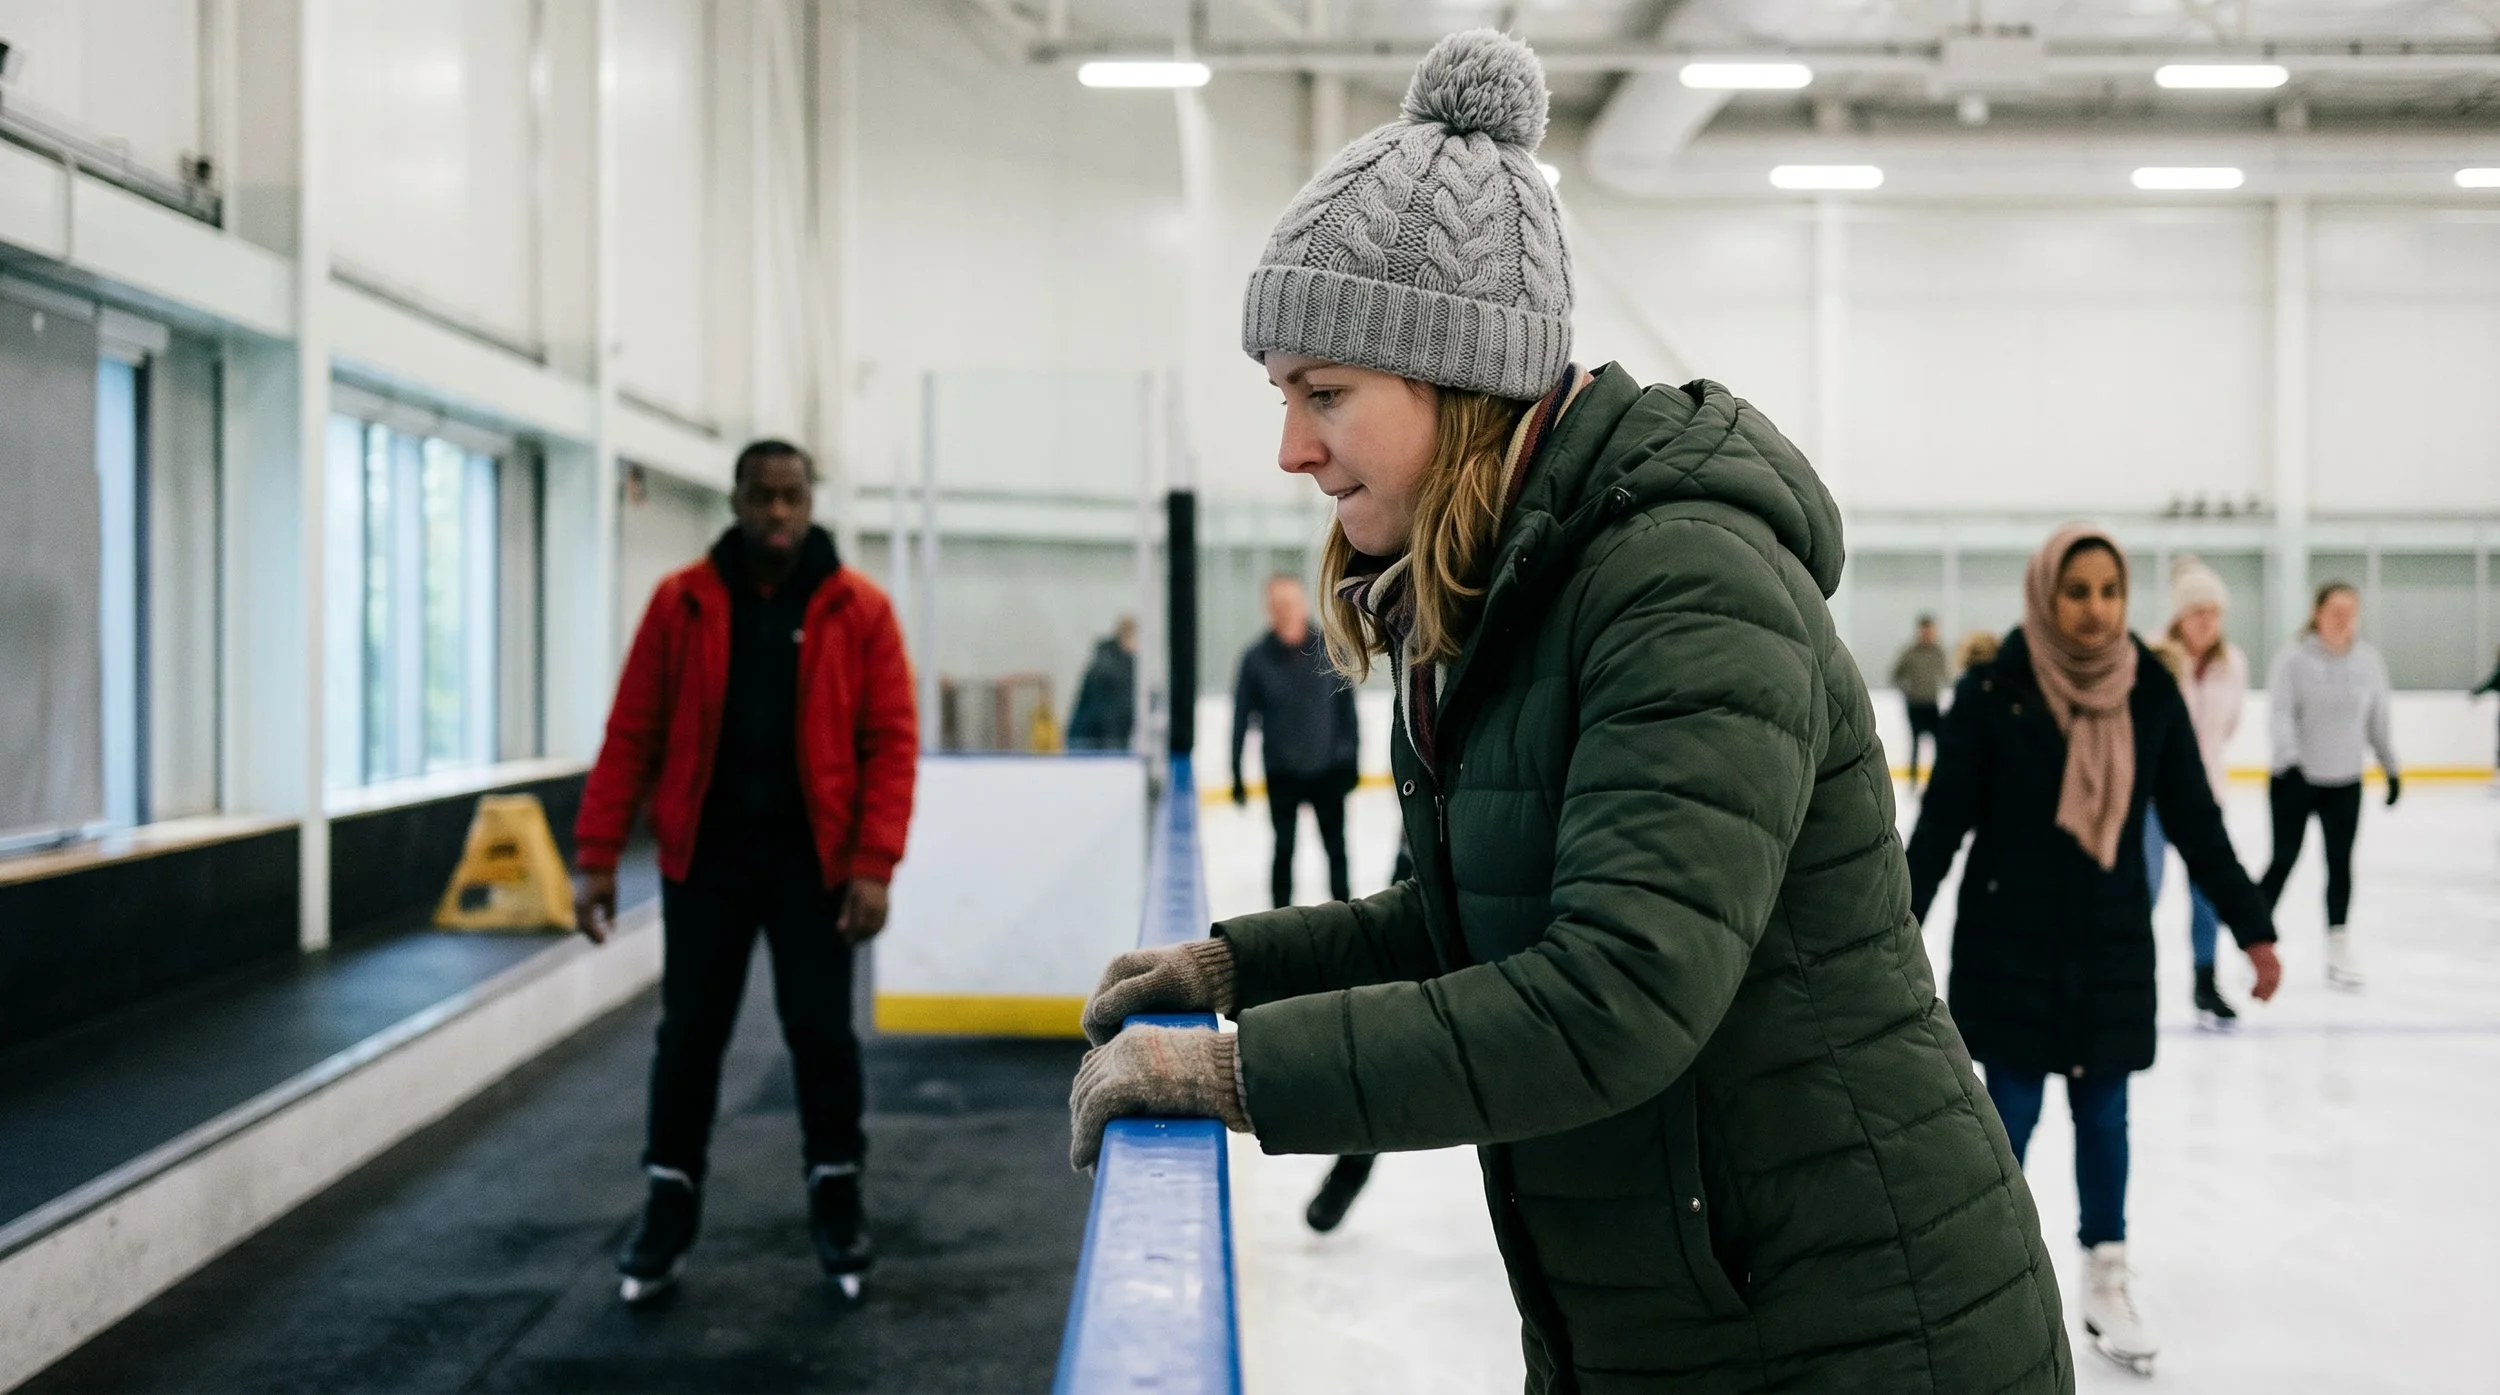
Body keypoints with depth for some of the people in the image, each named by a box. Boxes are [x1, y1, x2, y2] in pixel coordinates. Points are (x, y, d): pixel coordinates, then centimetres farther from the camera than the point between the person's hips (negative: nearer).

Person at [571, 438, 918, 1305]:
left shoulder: (858, 611, -3)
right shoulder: (681, 604, 0)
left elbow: (890, 742, -5)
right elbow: (631, 736, 0)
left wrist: (873, 865, -13)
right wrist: (597, 857, -5)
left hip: (812, 860, -1)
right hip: (705, 857, 1)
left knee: (822, 1035, 5)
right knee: (688, 1037, 7)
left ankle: (836, 1208, 23)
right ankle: (668, 1215, 21)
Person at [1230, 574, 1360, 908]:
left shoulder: (1329, 649, -6)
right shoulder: (1256, 658, -8)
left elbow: (1346, 707, 1)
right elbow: (1242, 719, -4)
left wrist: (1350, 758, 1)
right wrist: (1237, 775, -3)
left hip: (1328, 769, 1)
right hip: (1282, 774, -1)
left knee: (1336, 846, 12)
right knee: (1283, 848, 7)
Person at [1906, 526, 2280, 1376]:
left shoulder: (2151, 692, -4)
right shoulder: (1994, 692, -14)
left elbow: (2195, 821, 3)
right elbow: (1943, 822, -10)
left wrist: (2251, 926, 4)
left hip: (2113, 943, 3)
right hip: (2010, 940, -3)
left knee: (2103, 1113, 13)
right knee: (2012, 1112, 6)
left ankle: (2107, 1283, 26)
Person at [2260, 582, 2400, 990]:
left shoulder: (2369, 660, 0)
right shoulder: (2295, 659, -13)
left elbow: (2377, 721, 9)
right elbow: (2282, 714, -19)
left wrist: (2391, 769, 14)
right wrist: (2289, 759, -33)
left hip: (2345, 782, 3)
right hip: (2294, 779, -3)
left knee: (2340, 863, 5)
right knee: (2283, 860, 3)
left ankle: (2339, 952, 15)